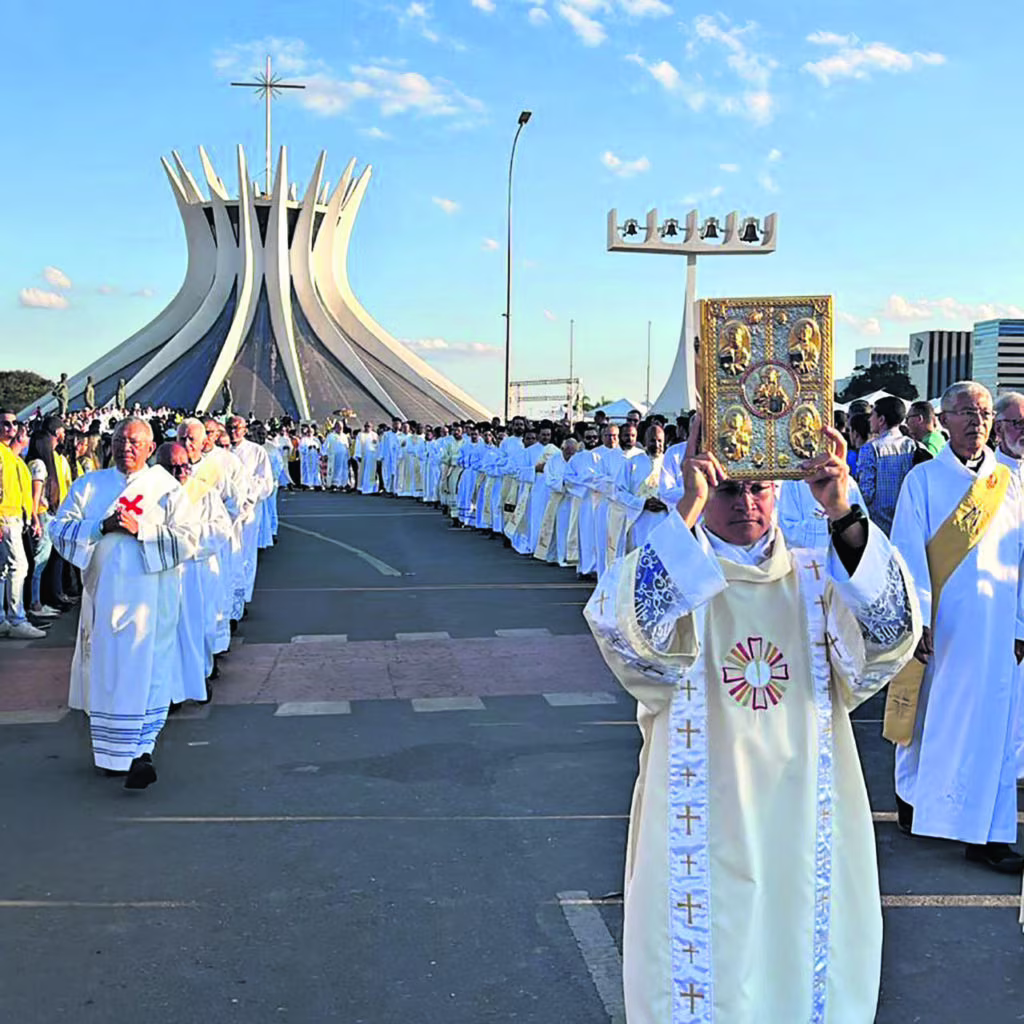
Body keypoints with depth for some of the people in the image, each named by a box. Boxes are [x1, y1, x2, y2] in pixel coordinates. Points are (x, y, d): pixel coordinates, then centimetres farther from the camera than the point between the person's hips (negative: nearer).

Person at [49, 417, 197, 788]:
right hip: (104, 594, 2)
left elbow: (186, 539, -5)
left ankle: (140, 752, -1)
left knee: (146, 671, -4)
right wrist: (101, 526, -13)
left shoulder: (167, 487, 3)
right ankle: (114, 751, 19)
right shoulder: (90, 485, 10)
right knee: (108, 670, 7)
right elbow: (59, 527, 2)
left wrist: (140, 530, -16)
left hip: (149, 596, -2)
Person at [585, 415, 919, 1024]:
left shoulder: (815, 581, 3)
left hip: (802, 829, 2)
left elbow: (892, 631, -15)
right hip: (705, 833, -2)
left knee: (803, 962, 15)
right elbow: (627, 629, -26)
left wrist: (843, 515, -25)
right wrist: (687, 512, -30)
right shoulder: (675, 576, -3)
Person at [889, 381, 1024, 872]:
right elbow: (909, 554, -7)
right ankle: (912, 796, 30)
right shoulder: (923, 479, -2)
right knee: (926, 715, 8)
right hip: (937, 622, -3)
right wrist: (916, 620, -14)